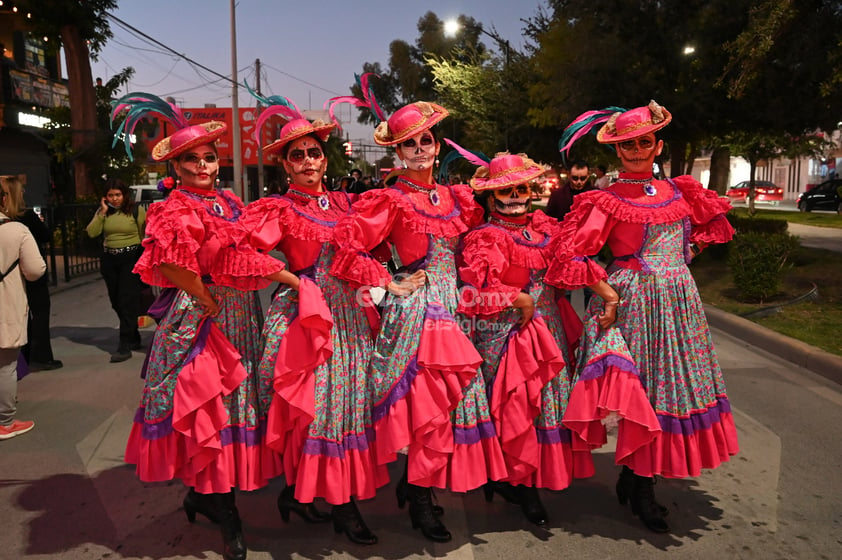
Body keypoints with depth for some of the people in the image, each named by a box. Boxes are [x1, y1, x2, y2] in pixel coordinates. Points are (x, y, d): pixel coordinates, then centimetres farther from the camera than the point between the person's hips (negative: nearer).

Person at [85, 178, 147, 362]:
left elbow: (145, 236, 0)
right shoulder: (102, 212, 7)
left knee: (127, 301, -9)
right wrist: (102, 212, -9)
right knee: (116, 302, 10)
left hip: (131, 258, -5)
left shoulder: (136, 210, -5)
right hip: (109, 259, 5)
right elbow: (92, 233, -5)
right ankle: (134, 338, 25)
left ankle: (125, 346, -6)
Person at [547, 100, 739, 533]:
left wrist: (686, 256, 16)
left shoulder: (678, 191, 10)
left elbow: (709, 219, 28)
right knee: (642, 389, -2)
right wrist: (606, 293, -16)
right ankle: (640, 488, 16)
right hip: (634, 300, -6)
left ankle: (634, 480, 24)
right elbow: (571, 255, -13)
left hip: (678, 299, 6)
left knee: (678, 382, 9)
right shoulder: (609, 201, -7)